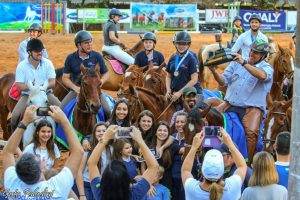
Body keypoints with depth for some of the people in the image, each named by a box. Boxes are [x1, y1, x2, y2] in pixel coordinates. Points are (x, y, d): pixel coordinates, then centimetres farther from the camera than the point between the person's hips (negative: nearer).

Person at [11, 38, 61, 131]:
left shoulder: (48, 63, -2)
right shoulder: (22, 65, -5)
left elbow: (52, 83, -5)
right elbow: (19, 86, -9)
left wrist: (43, 86, -27)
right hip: (28, 95, -1)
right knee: (15, 116, -22)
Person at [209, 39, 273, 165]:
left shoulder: (267, 68, 0)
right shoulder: (236, 63, 12)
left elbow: (262, 76, -26)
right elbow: (223, 81, 9)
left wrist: (244, 63, -28)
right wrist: (213, 71, -11)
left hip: (252, 107, -4)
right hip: (230, 104, 5)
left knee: (252, 132, -30)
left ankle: (248, 163, -15)